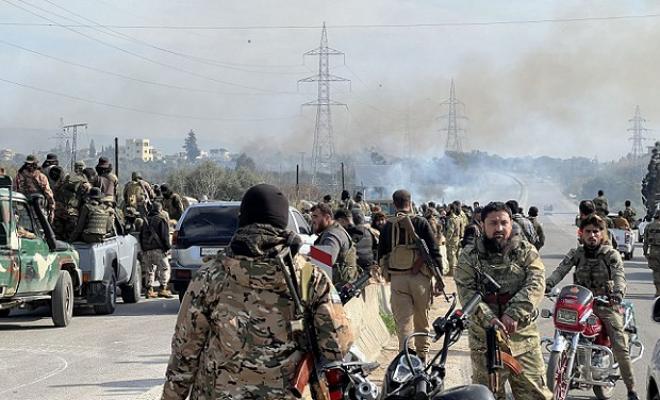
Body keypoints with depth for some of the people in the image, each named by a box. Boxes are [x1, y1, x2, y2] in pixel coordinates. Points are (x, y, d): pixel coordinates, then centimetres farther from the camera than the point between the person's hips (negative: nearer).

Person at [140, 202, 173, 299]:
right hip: (158, 250, -6)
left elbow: (141, 236, 21)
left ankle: (149, 290, 9)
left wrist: (143, 248, 24)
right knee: (165, 268, -2)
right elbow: (165, 236, -10)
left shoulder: (146, 221, 18)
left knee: (150, 270, 13)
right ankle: (162, 289, -12)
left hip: (146, 250, 6)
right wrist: (168, 246, 0)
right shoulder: (162, 220, -3)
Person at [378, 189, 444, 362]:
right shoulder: (421, 222, -4)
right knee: (422, 321, 15)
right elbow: (434, 251, -5)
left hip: (396, 278, 1)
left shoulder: (388, 226, 3)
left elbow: (381, 255, 9)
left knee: (403, 322, 1)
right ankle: (422, 356, 25)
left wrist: (386, 273, 25)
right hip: (420, 277, -1)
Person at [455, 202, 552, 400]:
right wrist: (488, 318, -23)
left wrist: (514, 313, -23)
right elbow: (466, 292, -7)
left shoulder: (526, 251, 5)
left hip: (523, 337, 0)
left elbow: (536, 283, -10)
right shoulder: (469, 256, 4)